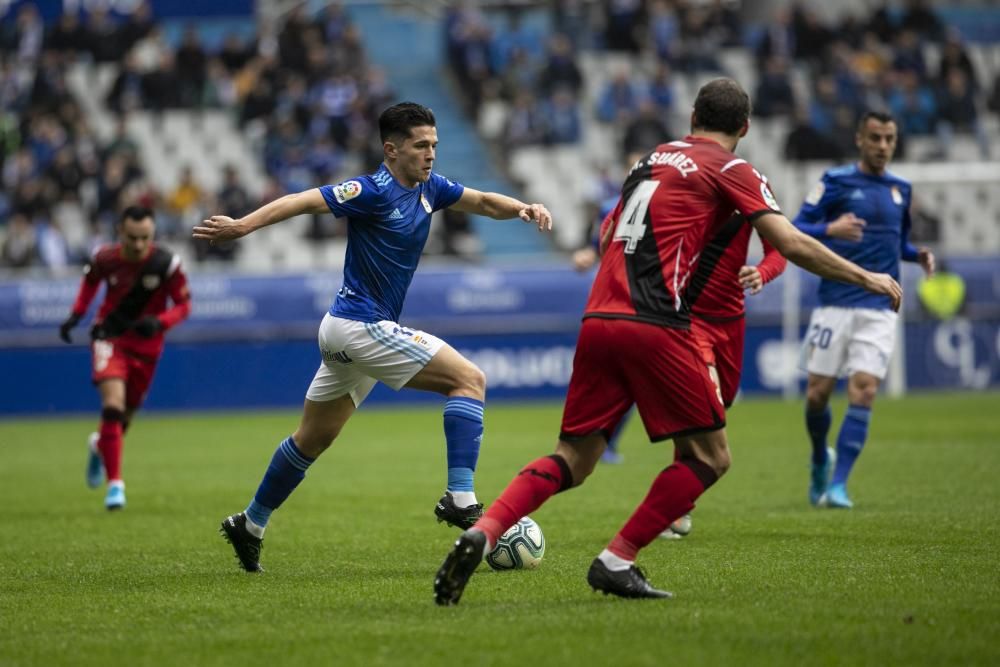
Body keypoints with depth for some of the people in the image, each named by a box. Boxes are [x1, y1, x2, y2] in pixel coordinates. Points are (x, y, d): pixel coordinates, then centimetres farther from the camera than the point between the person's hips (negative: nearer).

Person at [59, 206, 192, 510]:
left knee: (126, 415, 13)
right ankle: (115, 483, -16)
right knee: (113, 405, -22)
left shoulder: (167, 263, -19)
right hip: (109, 338, -1)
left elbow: (184, 305, -9)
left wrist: (159, 322, -28)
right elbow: (90, 279, 11)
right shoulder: (105, 258, -14)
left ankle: (100, 446, 50)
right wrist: (77, 313, -1)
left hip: (146, 345, 1)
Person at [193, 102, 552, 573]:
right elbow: (305, 201, -25)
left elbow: (483, 202, 13)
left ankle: (250, 525, 30)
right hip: (361, 326, -9)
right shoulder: (375, 192, -17)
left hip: (348, 331, 9)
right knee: (469, 379, -14)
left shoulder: (429, 188, 8)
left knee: (311, 440, 19)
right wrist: (243, 225, -38)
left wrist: (523, 208, -9)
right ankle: (460, 498, -21)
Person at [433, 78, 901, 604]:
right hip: (654, 325, -7)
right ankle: (616, 561, -1)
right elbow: (791, 245, -2)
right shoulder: (731, 169, 5)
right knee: (708, 458, 5)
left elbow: (606, 240, 32)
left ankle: (481, 534, -11)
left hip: (597, 319, 7)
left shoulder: (652, 159, 25)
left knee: (572, 461, 9)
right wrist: (866, 279, 7)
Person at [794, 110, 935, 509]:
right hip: (835, 306, -2)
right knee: (818, 393, -1)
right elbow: (796, 229, -5)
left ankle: (837, 485, -9)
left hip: (879, 309, 2)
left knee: (864, 391, -12)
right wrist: (830, 230, -24)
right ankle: (820, 461, 29)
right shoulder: (836, 182, 0)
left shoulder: (900, 190, 13)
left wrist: (918, 255, 5)